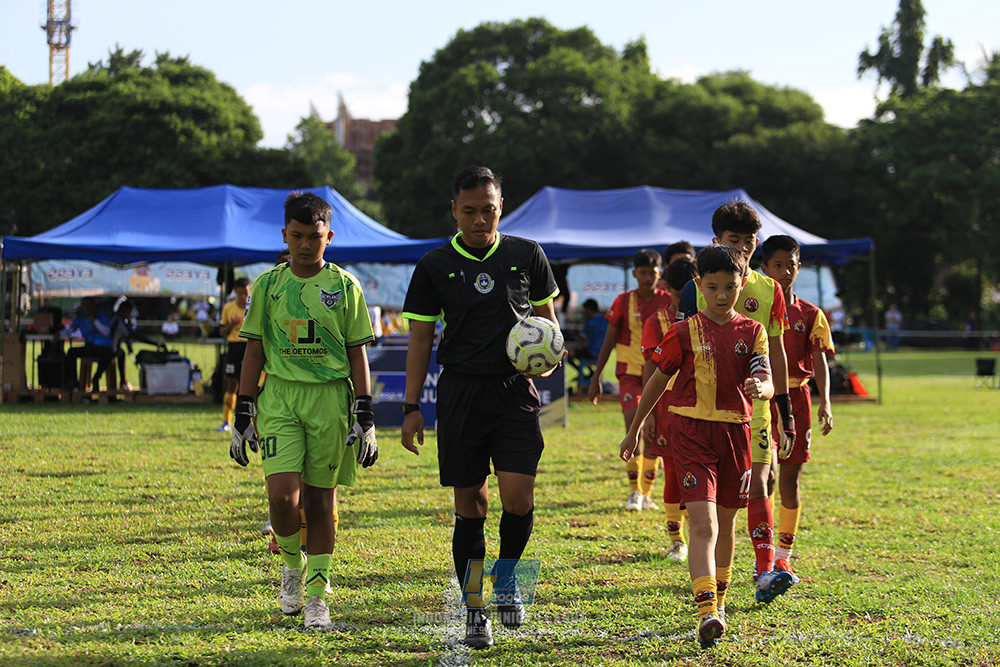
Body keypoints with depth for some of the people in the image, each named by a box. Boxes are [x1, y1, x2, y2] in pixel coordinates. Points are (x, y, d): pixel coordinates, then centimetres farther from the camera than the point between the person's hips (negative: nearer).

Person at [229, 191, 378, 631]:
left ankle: (316, 594, 14)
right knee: (282, 495, -13)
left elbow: (358, 354, 5)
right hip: (279, 397, 0)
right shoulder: (268, 285, 7)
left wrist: (365, 418, -1)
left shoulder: (344, 286, 4)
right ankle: (291, 565, 16)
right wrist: (242, 416, 7)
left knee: (321, 499, 3)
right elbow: (254, 352, 11)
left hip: (331, 397, 0)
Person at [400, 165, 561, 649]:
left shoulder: (527, 256, 5)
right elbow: (420, 338, 5)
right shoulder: (435, 266, 2)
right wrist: (411, 407, 0)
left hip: (516, 389, 0)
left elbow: (546, 316, 17)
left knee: (518, 497, -13)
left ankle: (506, 576, 15)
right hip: (460, 391, 0)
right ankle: (474, 610, 12)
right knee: (470, 504, 2)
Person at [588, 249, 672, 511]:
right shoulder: (623, 302, -1)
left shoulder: (668, 301, 1)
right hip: (630, 372, -2)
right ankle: (634, 491, -9)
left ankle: (646, 494, 16)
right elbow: (608, 342, 5)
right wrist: (596, 378, 5)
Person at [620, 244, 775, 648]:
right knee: (703, 523, -15)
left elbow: (767, 383, -6)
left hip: (735, 432, 3)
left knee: (726, 520, 16)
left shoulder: (752, 332, 4)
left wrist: (761, 388, -31)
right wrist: (634, 429, 13)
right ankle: (707, 612, -25)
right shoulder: (685, 332, -2)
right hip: (692, 430, -3)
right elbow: (658, 380, 7)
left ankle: (719, 597, 36)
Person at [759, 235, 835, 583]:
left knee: (790, 477, 6)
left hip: (796, 398, 2)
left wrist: (825, 402, -10)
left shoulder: (810, 315, 6)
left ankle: (783, 555, 18)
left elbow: (820, 362, 1)